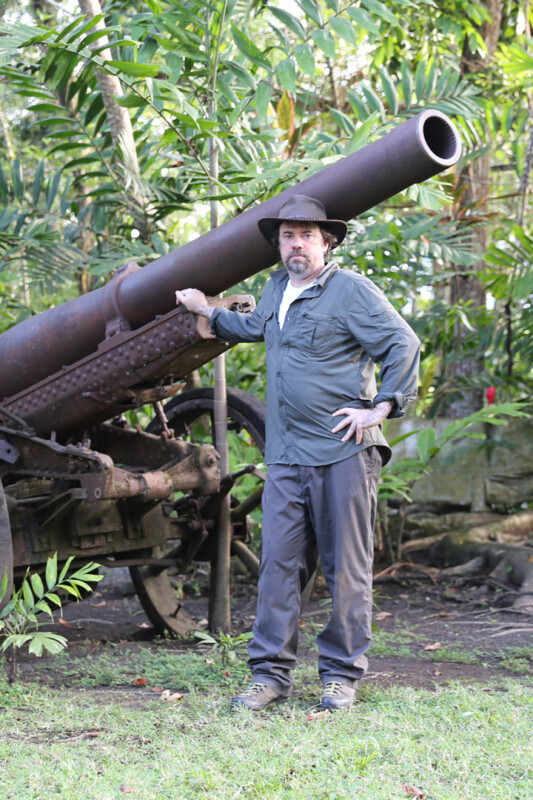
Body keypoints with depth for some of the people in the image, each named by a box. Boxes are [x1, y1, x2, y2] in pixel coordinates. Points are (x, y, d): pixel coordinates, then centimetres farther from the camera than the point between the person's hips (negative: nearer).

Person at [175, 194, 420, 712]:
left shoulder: (352, 290, -5)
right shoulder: (276, 289, 17)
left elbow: (403, 346, -8)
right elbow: (254, 327, 40)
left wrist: (381, 407, -11)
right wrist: (205, 309, 42)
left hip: (344, 453, -6)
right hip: (286, 456, 6)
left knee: (346, 567, 1)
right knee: (279, 563, 3)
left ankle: (341, 674, 11)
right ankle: (271, 673, 10)